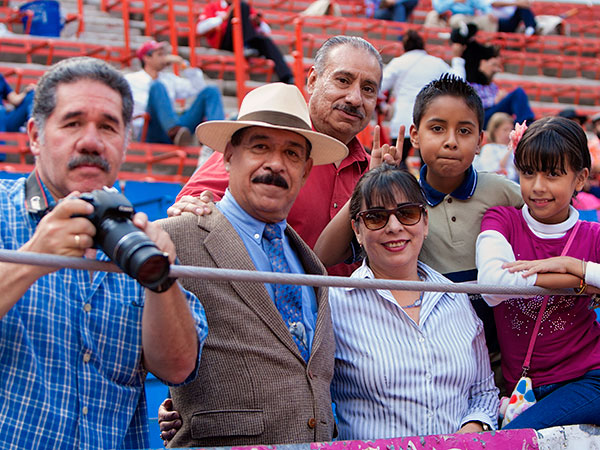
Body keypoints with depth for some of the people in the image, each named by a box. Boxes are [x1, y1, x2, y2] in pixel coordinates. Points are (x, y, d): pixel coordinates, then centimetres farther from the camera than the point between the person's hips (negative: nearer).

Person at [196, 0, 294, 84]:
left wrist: (258, 23, 1)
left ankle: (287, 79, -42)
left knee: (266, 41, -29)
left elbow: (267, 31, 23)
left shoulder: (247, 9, 28)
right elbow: (200, 28, 0)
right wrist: (224, 17, -6)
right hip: (224, 42, -3)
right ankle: (246, 47, -35)